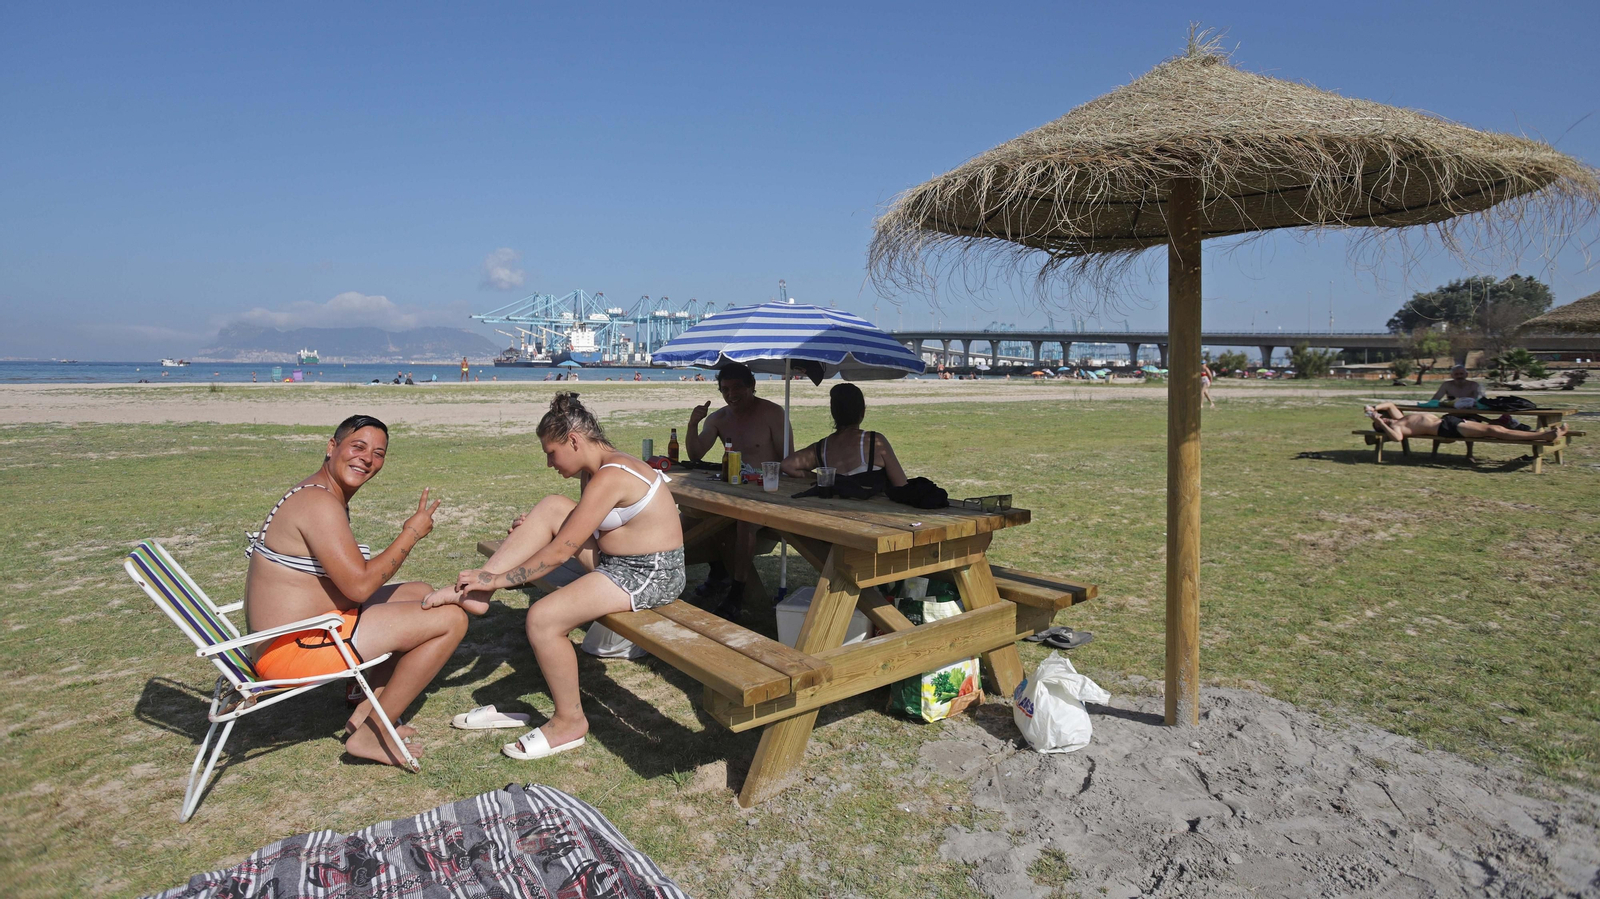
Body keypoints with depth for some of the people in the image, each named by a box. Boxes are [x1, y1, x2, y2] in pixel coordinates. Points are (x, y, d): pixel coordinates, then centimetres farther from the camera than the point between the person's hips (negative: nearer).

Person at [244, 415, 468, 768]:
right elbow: (359, 586, -25)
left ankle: (367, 711, 15)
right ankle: (371, 734, -2)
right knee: (449, 620, -14)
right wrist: (411, 534, -14)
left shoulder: (322, 497, 12)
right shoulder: (319, 503, -21)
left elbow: (347, 580, 12)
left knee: (422, 593, 21)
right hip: (293, 650, -11)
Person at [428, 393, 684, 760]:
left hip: (650, 577, -10)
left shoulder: (609, 478, -23)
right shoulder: (602, 466, 8)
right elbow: (580, 523, 20)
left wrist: (499, 579, -14)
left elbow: (560, 552, -21)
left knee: (543, 618, -20)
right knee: (551, 507, 0)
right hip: (618, 561, 10)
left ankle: (569, 722, 0)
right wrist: (534, 530, 5)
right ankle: (473, 590, 1)